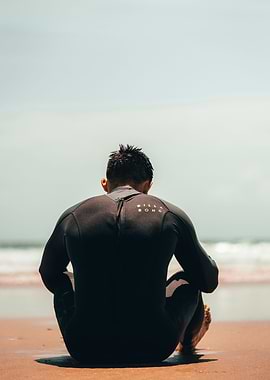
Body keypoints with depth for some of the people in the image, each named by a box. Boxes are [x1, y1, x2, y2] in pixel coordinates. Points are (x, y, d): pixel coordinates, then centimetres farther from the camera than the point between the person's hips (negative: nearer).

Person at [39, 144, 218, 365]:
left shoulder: (71, 217, 6)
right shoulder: (171, 216, 2)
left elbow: (48, 275, 24)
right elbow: (210, 282, 15)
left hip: (85, 351, 1)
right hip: (152, 350, -1)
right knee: (189, 281, 29)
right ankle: (188, 340, 58)